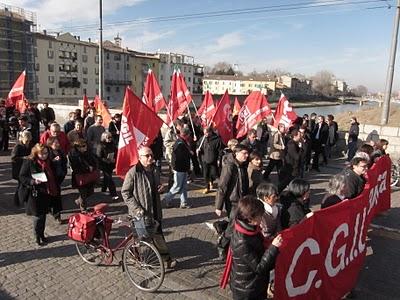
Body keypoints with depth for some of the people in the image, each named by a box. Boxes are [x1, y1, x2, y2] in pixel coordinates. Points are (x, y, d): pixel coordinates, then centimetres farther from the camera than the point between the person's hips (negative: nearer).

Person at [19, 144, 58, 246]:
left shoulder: (48, 162, 5)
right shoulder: (29, 162, -11)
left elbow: (52, 176, 16)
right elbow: (22, 177, -9)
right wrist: (33, 181, -25)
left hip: (46, 193, 5)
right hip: (35, 194, -5)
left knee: (43, 215, 14)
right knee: (38, 216, 1)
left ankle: (42, 235, 30)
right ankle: (37, 237, 19)